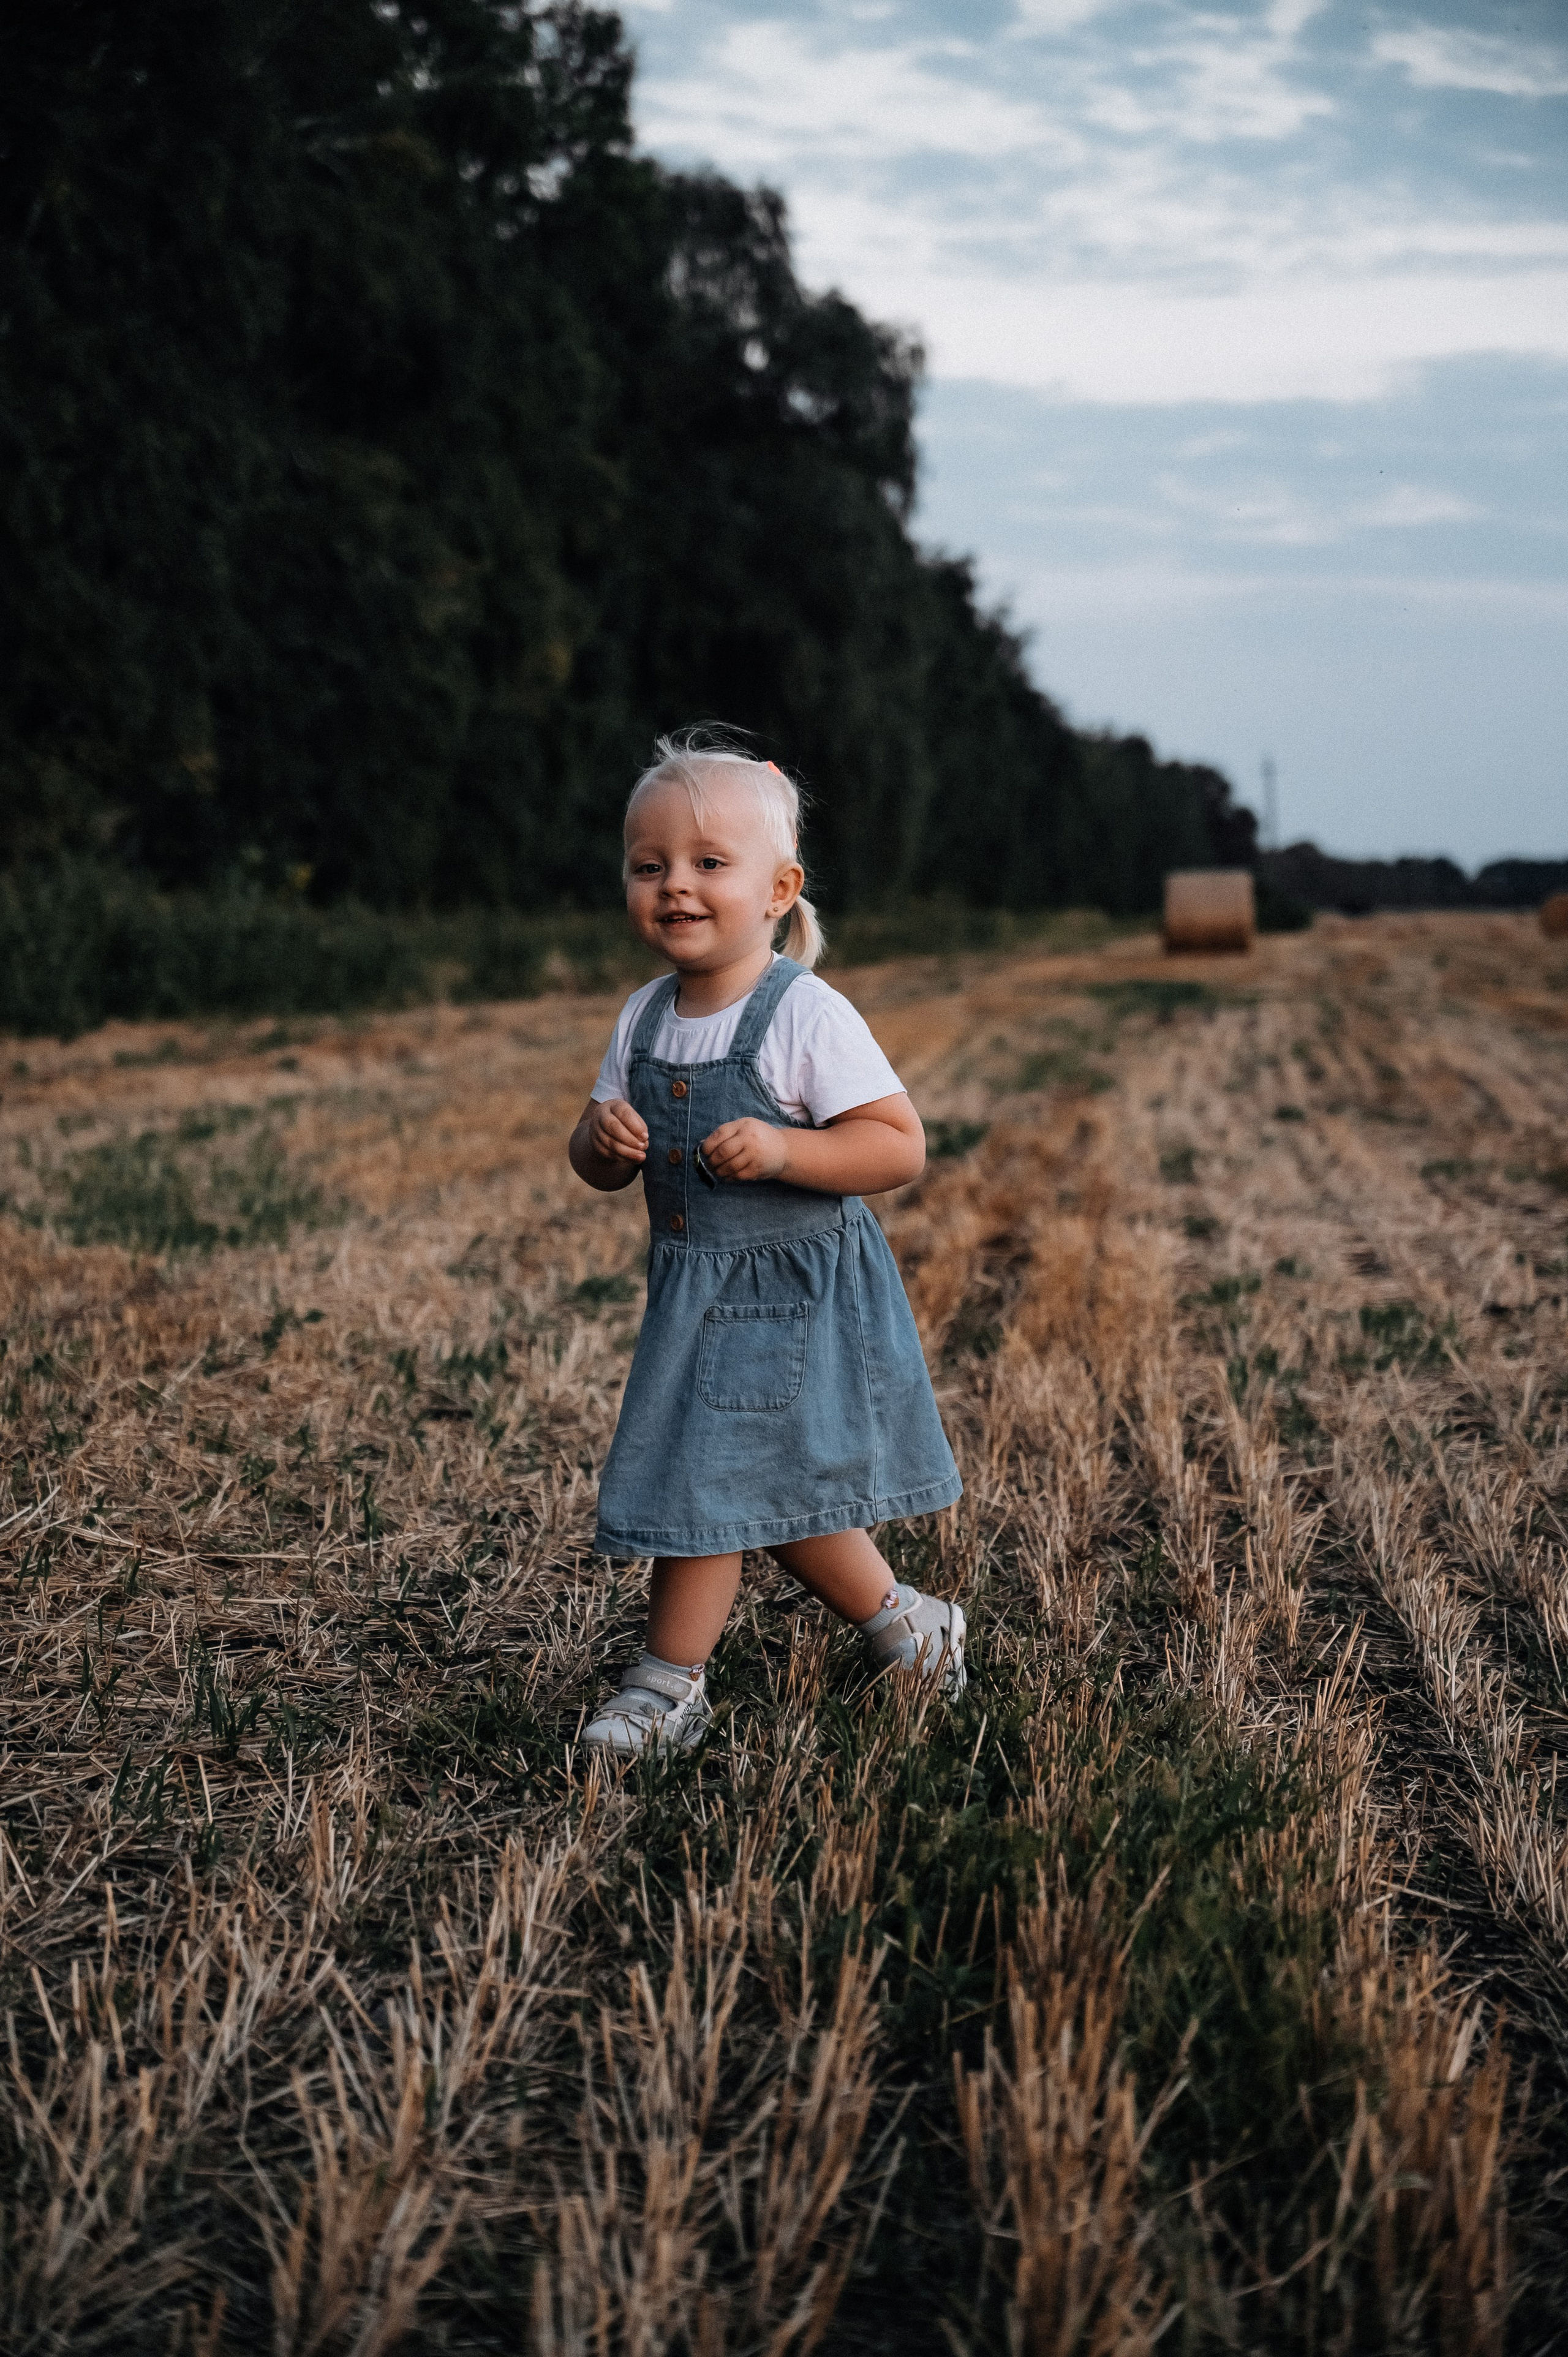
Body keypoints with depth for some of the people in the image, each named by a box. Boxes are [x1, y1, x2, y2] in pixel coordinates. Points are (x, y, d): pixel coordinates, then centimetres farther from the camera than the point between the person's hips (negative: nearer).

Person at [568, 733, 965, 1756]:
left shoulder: (807, 1017, -16)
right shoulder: (645, 1020, 4)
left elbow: (900, 1145, -18)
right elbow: (599, 1166, 11)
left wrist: (784, 1150, -30)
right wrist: (603, 1141, -12)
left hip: (794, 1297, -7)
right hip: (698, 1294, 7)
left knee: (709, 1478, -4)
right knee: (769, 1494, 14)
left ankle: (672, 1682, 12)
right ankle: (902, 1623, 33)